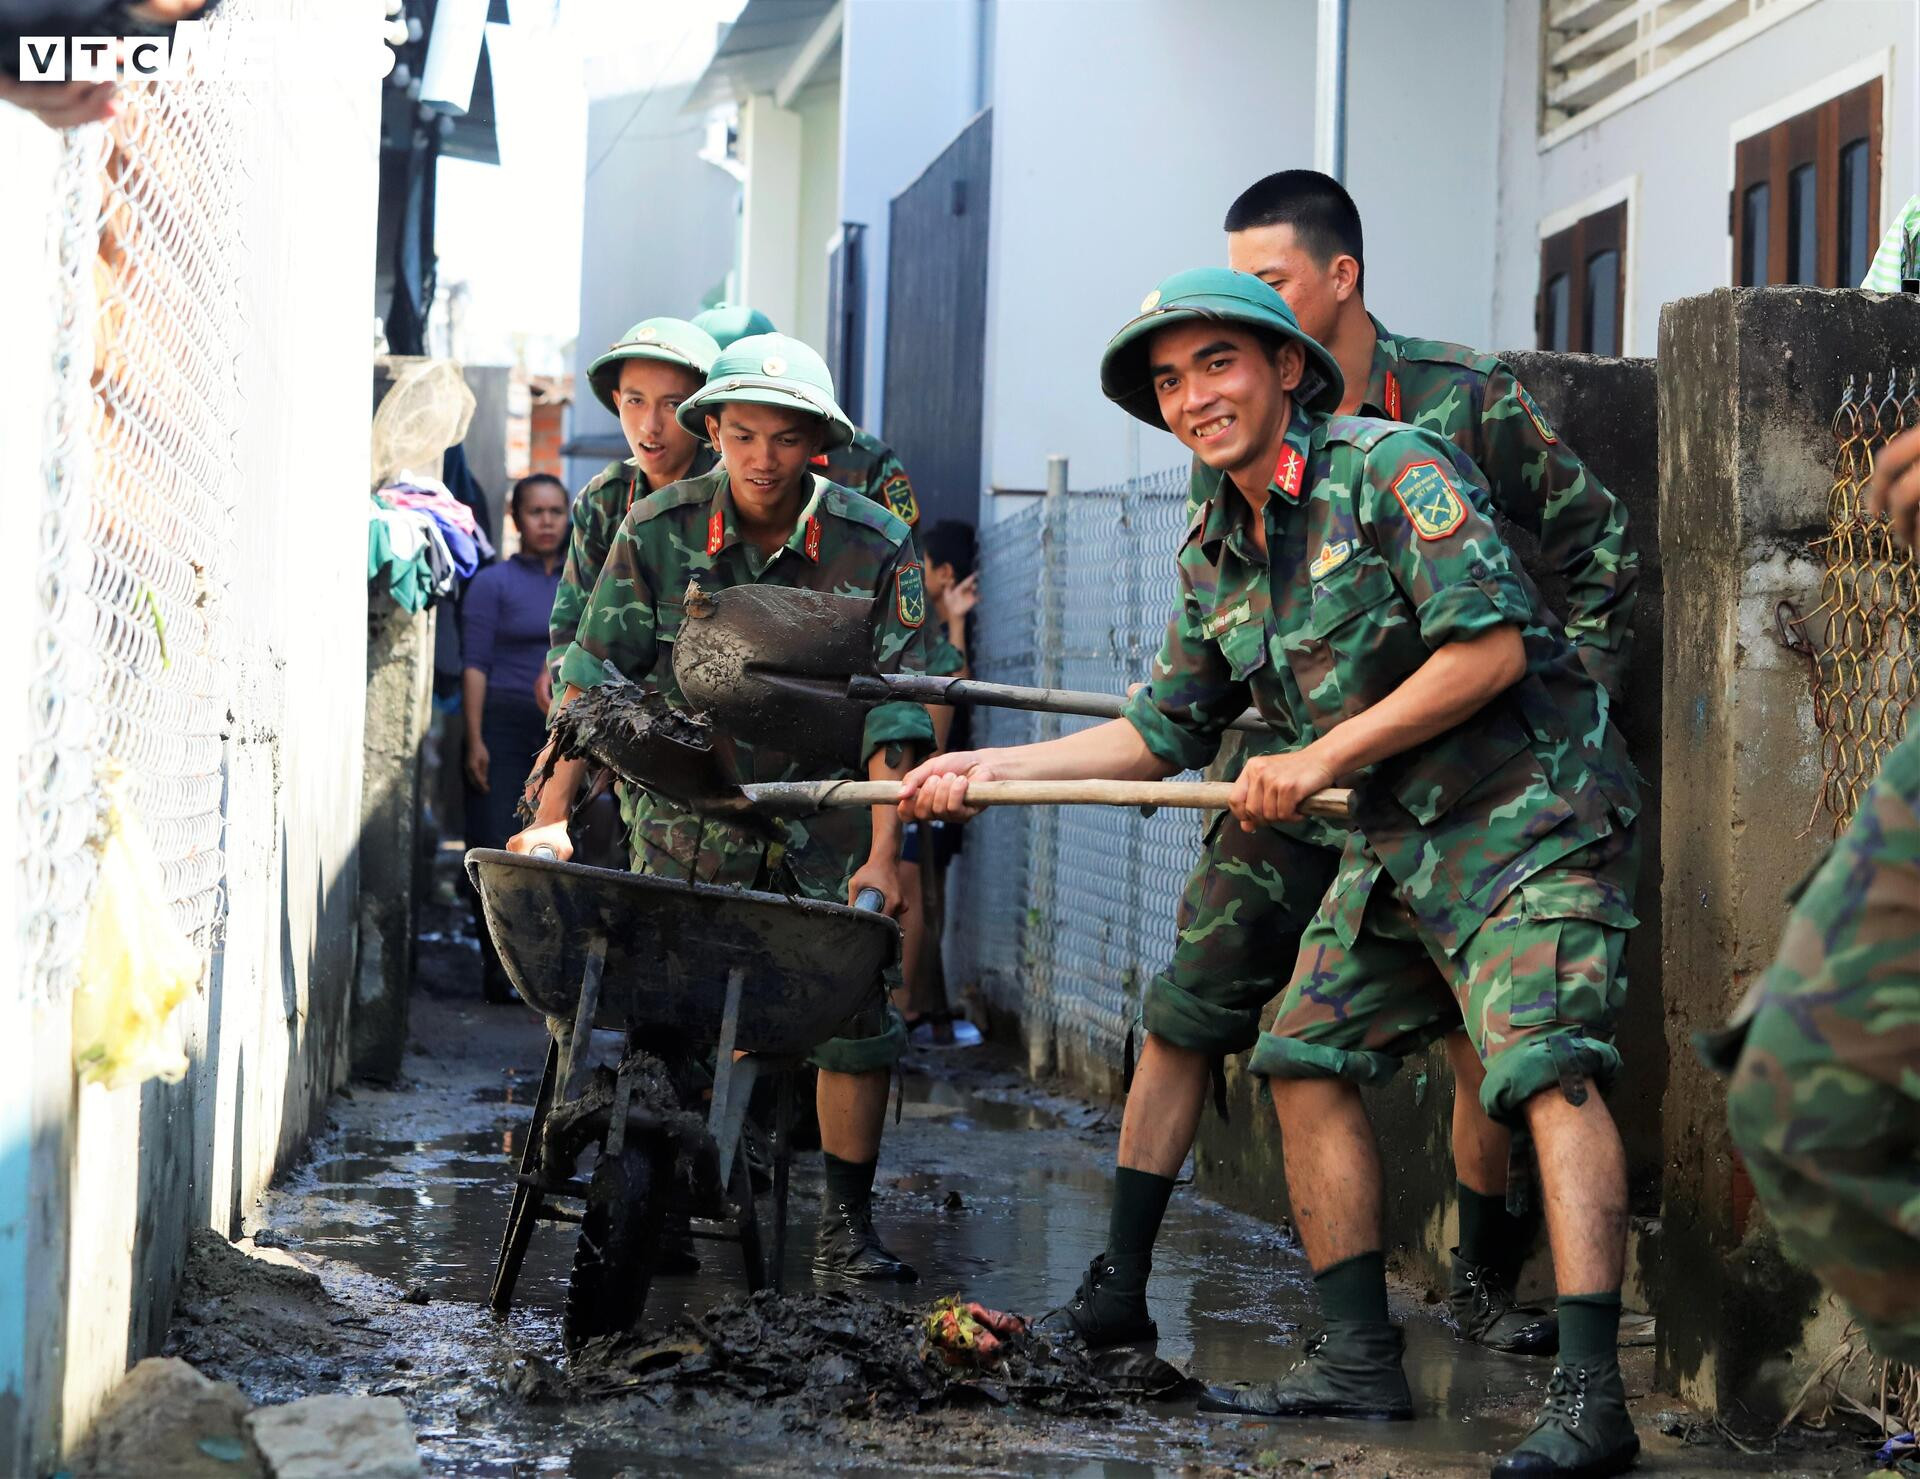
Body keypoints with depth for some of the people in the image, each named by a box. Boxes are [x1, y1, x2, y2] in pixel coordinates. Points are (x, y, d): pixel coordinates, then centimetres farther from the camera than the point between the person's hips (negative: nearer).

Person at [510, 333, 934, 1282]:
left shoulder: (875, 547, -9)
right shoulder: (658, 529, -8)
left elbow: (894, 712, -11)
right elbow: (594, 675, -7)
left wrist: (884, 856, -19)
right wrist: (552, 815, -14)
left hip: (823, 831, 0)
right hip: (687, 821, 0)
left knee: (857, 1013, -7)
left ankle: (847, 1223, 5)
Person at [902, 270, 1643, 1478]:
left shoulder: (1392, 470, -13)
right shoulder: (1218, 555, 11)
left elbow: (1492, 645, -21)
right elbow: (1163, 733, 18)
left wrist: (1325, 756, -18)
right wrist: (990, 769, 10)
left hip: (1530, 815, -9)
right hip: (1398, 844, 9)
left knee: (1547, 1070, -21)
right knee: (1308, 1060, 7)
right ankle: (1361, 1359, 16)